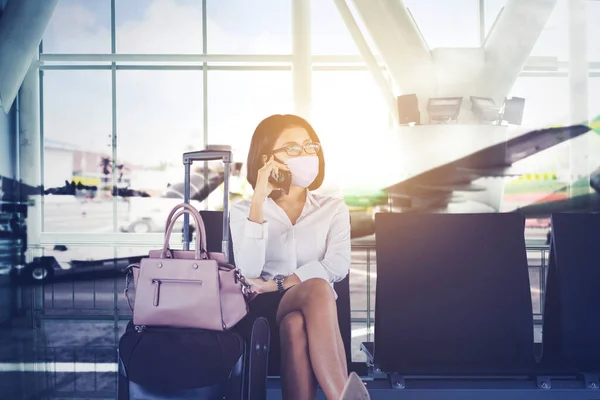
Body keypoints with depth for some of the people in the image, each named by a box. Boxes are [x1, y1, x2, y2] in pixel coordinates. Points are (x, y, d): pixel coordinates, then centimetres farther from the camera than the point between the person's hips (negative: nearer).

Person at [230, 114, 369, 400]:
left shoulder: (334, 208, 11)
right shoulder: (243, 211, 7)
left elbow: (337, 266, -8)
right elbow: (248, 273, -12)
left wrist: (277, 284, -17)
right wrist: (259, 201, -17)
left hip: (316, 313, 2)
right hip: (266, 310, -1)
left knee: (296, 327, -38)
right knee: (319, 288, -36)